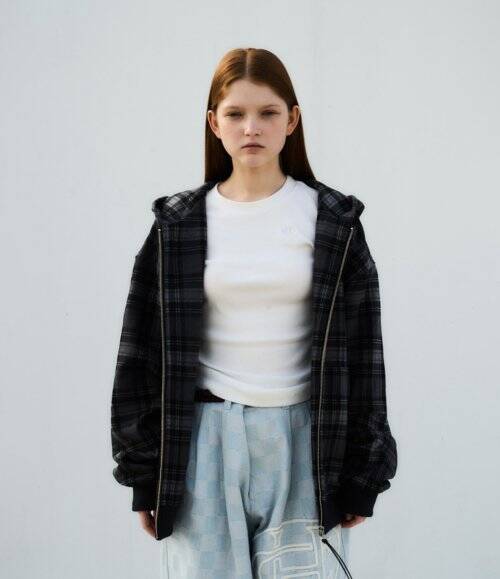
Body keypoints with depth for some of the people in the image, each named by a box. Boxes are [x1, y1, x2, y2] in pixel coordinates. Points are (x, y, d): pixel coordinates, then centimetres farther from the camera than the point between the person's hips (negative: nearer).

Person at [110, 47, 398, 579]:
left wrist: (360, 474, 1)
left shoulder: (333, 221, 2)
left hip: (304, 437, 0)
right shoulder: (178, 224, 3)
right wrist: (145, 475, 4)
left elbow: (360, 350, 3)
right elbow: (143, 351, 6)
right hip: (206, 438, 1)